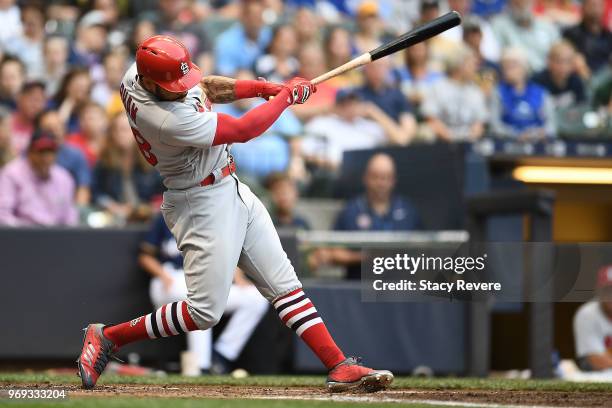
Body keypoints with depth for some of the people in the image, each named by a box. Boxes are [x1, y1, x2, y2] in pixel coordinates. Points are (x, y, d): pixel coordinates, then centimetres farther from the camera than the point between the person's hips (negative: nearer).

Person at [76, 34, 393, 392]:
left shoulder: (139, 73, -6)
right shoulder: (169, 121, -32)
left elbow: (205, 87, 11)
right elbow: (244, 130, -24)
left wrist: (264, 87, -2)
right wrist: (287, 95, -9)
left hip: (231, 189, 10)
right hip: (203, 205, -10)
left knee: (284, 283, 7)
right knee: (205, 312, -6)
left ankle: (340, 366, 7)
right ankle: (106, 337, 7)